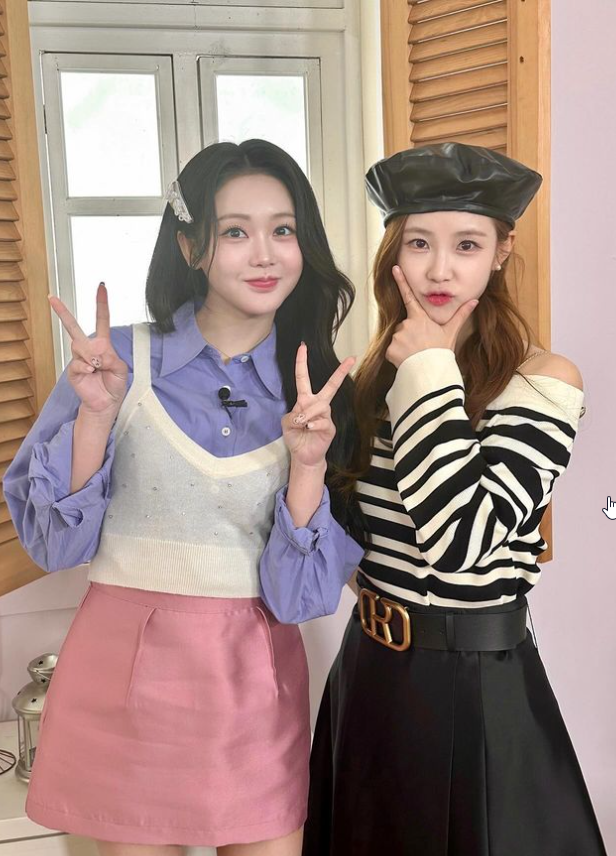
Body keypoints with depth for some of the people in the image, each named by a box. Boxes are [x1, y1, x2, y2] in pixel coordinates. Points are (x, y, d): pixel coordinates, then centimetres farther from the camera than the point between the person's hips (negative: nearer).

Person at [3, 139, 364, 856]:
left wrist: (308, 464, -20)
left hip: (255, 676, 2)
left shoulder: (318, 391, -1)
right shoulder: (120, 360, -7)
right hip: (126, 665, -1)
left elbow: (302, 587, -5)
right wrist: (96, 414, -18)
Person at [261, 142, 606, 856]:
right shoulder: (373, 373, 3)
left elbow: (461, 540, -27)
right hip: (369, 662, 6)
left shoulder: (542, 380, -15)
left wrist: (430, 370, -19)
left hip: (478, 682, -6)